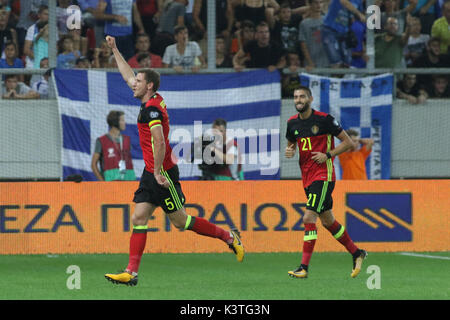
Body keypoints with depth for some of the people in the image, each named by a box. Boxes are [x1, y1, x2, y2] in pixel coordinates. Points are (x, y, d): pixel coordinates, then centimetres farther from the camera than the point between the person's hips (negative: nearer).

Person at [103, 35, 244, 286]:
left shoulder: (152, 109, -17)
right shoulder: (153, 101, 10)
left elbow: (160, 143, -26)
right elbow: (128, 76, 25)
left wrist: (158, 172, -25)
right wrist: (115, 49, 28)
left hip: (163, 173, -9)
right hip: (151, 173, 9)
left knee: (180, 221, -1)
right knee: (139, 218, 0)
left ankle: (229, 237, 13)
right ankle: (132, 272, -5)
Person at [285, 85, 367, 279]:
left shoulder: (324, 119, -10)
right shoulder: (292, 123, 7)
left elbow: (347, 142, -5)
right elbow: (291, 144, 23)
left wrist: (327, 155, -16)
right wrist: (289, 151, -1)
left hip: (323, 176, -7)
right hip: (307, 177, 7)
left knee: (309, 218, -17)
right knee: (328, 221, 15)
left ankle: (304, 267, -17)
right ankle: (356, 253, 32)